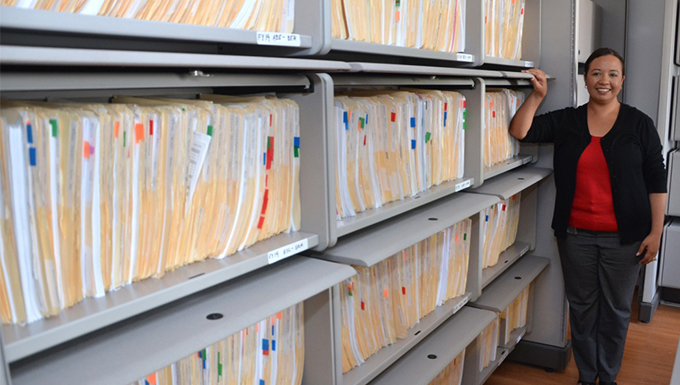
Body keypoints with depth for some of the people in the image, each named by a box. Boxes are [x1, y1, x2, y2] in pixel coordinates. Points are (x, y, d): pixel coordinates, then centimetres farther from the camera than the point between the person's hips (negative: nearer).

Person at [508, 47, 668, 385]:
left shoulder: (639, 124, -1)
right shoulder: (566, 121, 3)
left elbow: (656, 181, -2)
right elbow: (520, 131, -6)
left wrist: (655, 232, -6)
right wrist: (537, 95, -15)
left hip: (623, 237, -1)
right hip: (575, 234, 2)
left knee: (615, 309, 11)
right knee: (581, 306, 13)